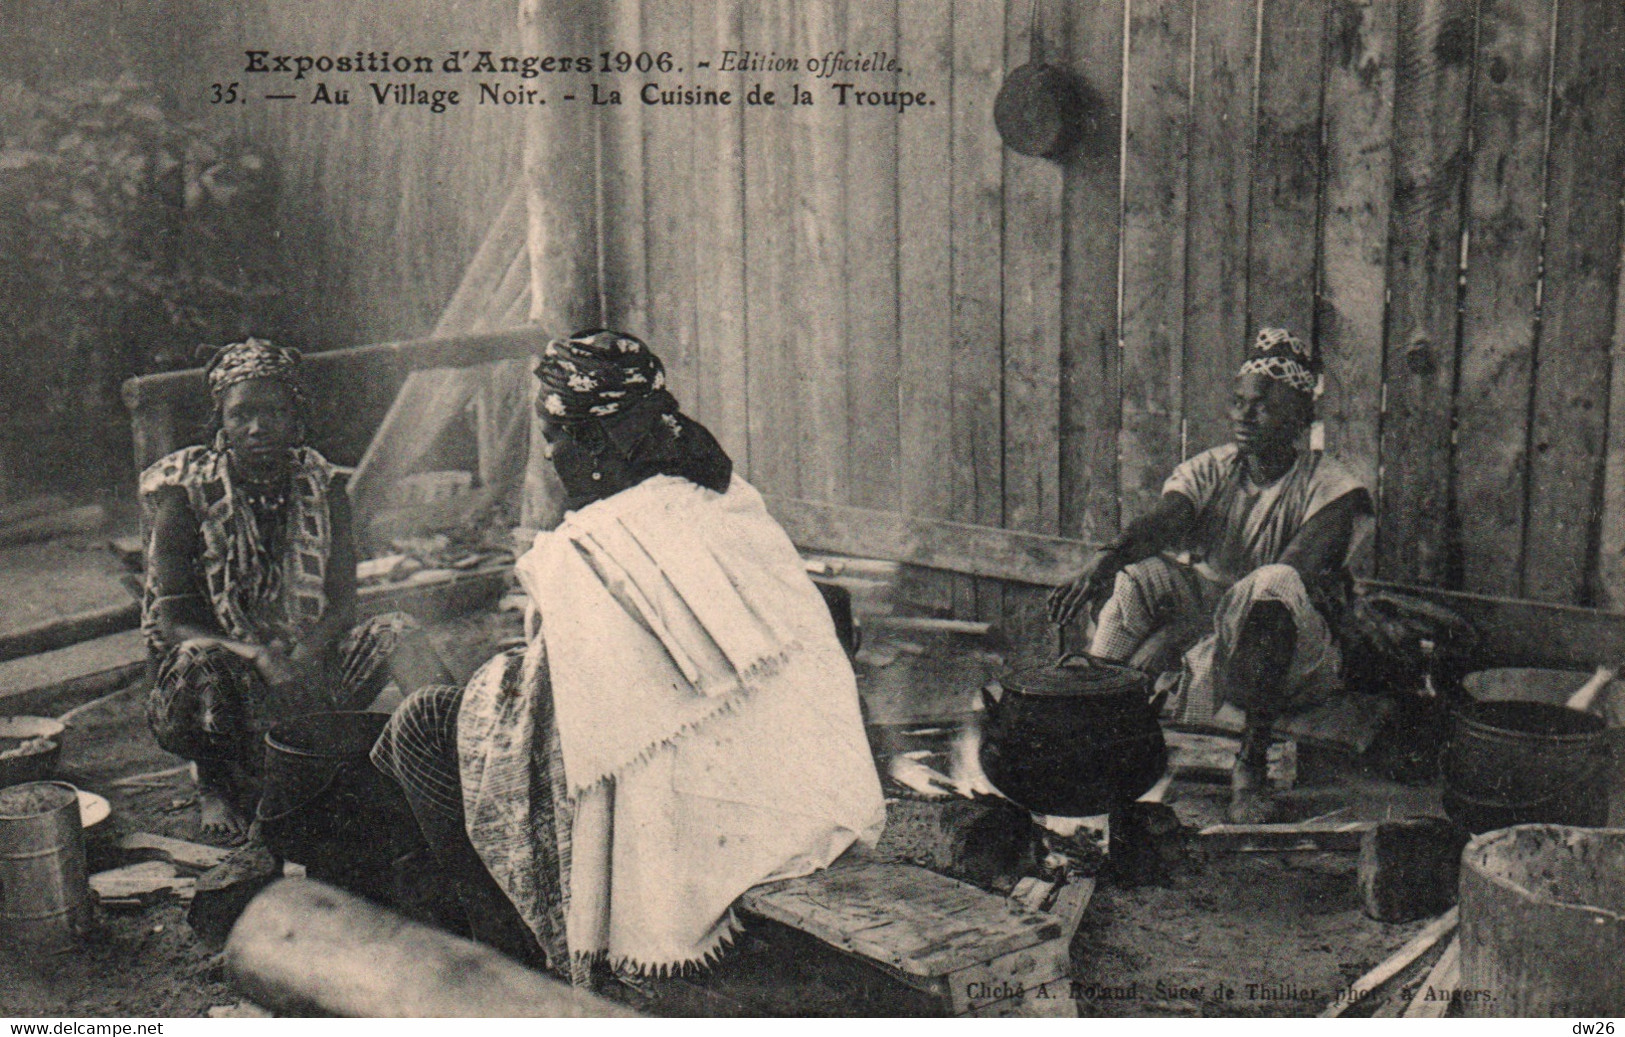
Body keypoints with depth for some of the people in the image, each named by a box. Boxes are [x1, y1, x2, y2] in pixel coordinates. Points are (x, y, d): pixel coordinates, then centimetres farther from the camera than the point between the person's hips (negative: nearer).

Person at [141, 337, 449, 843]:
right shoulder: (188, 497, -6)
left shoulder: (323, 490, 4)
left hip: (306, 665, 3)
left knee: (397, 631, -21)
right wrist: (259, 657, -26)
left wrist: (304, 654, -22)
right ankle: (218, 786, -8)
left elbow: (342, 605, 0)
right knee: (200, 661, -36)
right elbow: (171, 621, -11)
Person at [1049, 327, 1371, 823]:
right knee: (1139, 573, -22)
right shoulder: (1211, 470, 4)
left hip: (1295, 659, -3)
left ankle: (1251, 764, -29)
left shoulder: (1329, 486, -8)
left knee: (1273, 585, -37)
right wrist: (1105, 560, -40)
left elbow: (1293, 572, -22)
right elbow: (1160, 522, -16)